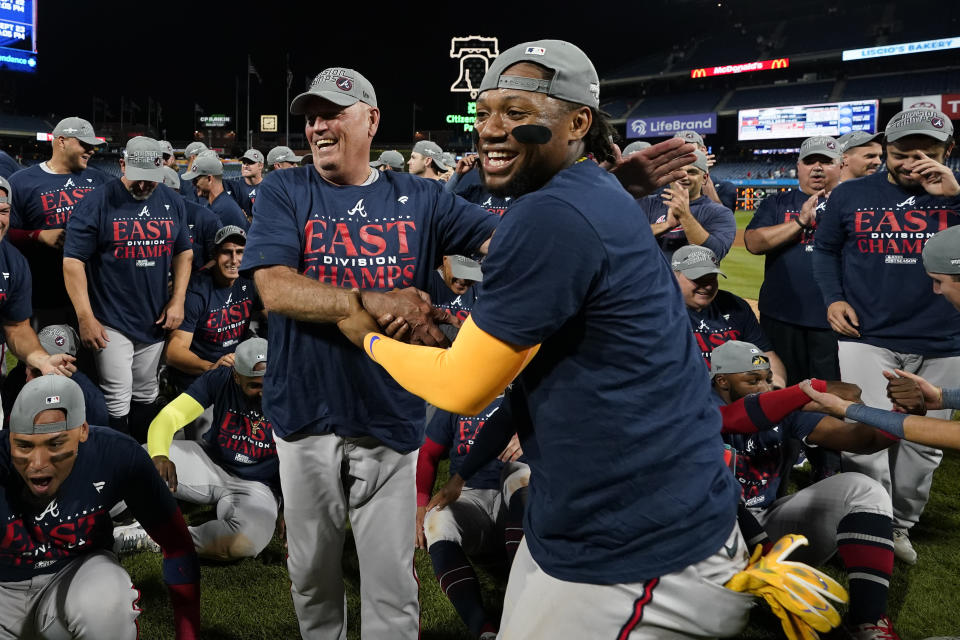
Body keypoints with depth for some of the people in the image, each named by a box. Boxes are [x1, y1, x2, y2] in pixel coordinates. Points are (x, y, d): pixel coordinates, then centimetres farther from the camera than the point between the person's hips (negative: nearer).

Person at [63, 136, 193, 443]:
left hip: (155, 320, 4)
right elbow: (73, 261, -10)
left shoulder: (172, 202, 5)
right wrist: (85, 317, -14)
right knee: (117, 400, -6)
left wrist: (177, 300, 3)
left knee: (146, 394, 14)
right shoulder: (97, 203, -9)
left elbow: (183, 253, 13)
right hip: (111, 321, -4)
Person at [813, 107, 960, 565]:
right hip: (867, 338, -1)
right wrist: (833, 298, -1)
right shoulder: (851, 194, 3)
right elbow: (825, 249, 13)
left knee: (922, 443, 9)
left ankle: (900, 526, 24)